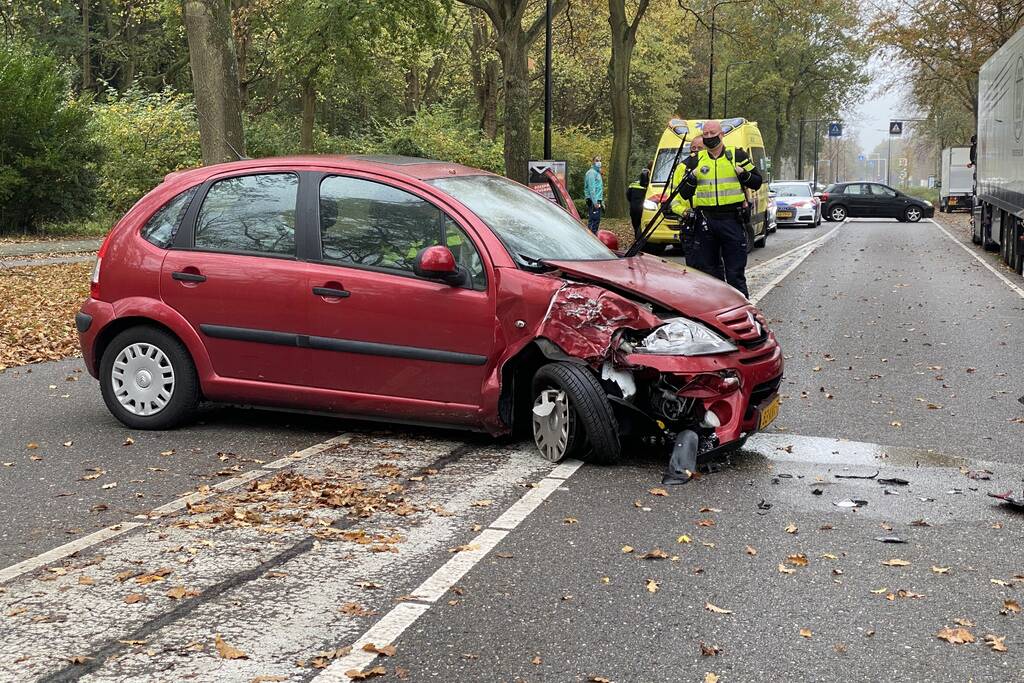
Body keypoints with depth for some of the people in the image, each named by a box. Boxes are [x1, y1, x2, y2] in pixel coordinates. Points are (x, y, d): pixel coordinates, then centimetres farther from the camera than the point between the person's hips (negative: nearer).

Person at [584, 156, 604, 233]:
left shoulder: (598, 173, 20)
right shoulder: (592, 173, -11)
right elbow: (591, 188, -18)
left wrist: (602, 201, 24)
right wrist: (595, 202, -23)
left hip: (597, 201, 10)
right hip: (593, 201, -10)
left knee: (597, 220, 12)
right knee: (593, 220, -12)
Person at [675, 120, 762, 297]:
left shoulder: (737, 155, 6)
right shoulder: (695, 160, 11)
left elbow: (757, 182, 9)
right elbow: (684, 193, 10)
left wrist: (743, 174, -10)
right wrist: (692, 177, -8)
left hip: (732, 220, -3)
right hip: (705, 221, 3)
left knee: (736, 271, -3)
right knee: (710, 268, 10)